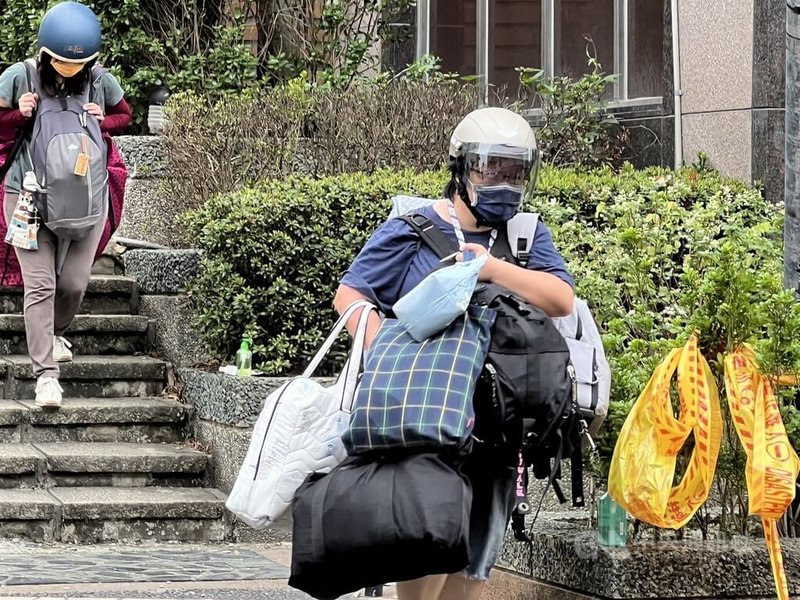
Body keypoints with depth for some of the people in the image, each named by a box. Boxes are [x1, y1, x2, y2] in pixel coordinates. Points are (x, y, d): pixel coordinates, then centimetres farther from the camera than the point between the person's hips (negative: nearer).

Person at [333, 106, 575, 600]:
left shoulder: (527, 238, 13)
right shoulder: (413, 229, 3)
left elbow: (562, 300, -3)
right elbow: (349, 295, -2)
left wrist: (492, 268, -15)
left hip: (494, 428, 4)